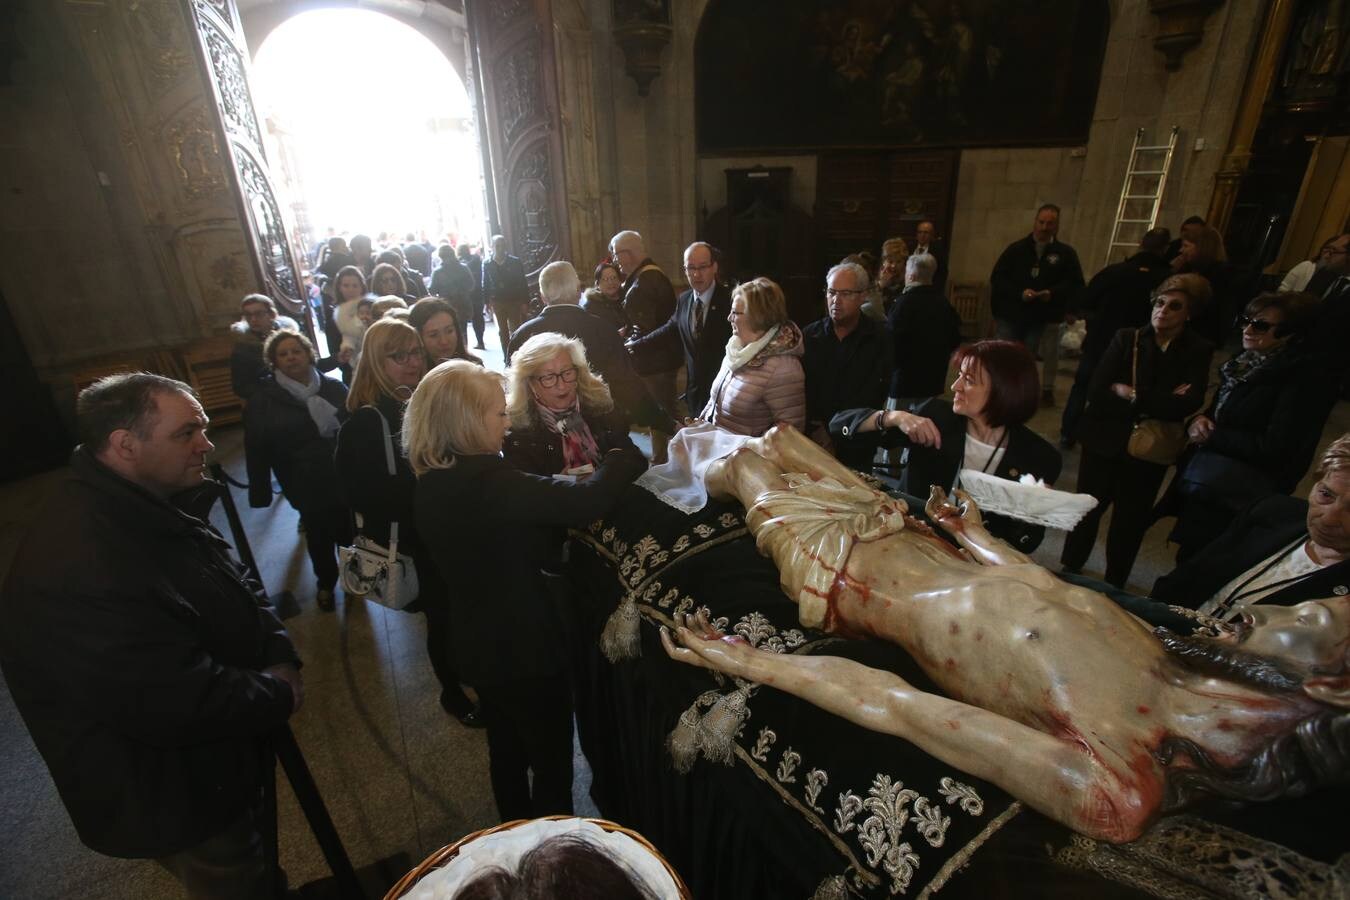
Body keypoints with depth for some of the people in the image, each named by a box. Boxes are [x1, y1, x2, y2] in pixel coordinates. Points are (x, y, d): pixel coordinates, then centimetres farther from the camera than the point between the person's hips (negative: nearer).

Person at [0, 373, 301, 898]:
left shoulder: (157, 510, -1)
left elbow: (238, 594, 6)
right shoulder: (79, 563, -35)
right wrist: (279, 696, -19)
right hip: (174, 800, -8)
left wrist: (279, 657, -11)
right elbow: (180, 703, -36)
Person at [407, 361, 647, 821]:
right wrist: (630, 454, -17)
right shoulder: (485, 480, -29)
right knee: (551, 760, 13)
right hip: (525, 644, -9)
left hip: (480, 641, 9)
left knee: (507, 752, 28)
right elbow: (585, 502, -33)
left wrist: (561, 487, -1)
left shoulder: (432, 486, 0)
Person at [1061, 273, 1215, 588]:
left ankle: (1114, 584, 33)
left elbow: (1189, 403, -18)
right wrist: (1159, 403, -17)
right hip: (1104, 442, -1)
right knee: (1087, 509, 11)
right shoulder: (1126, 338, -4)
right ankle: (1070, 570, 33)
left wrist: (1132, 394, -19)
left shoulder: (1198, 351, -2)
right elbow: (1096, 392, -15)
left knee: (1131, 522, 13)